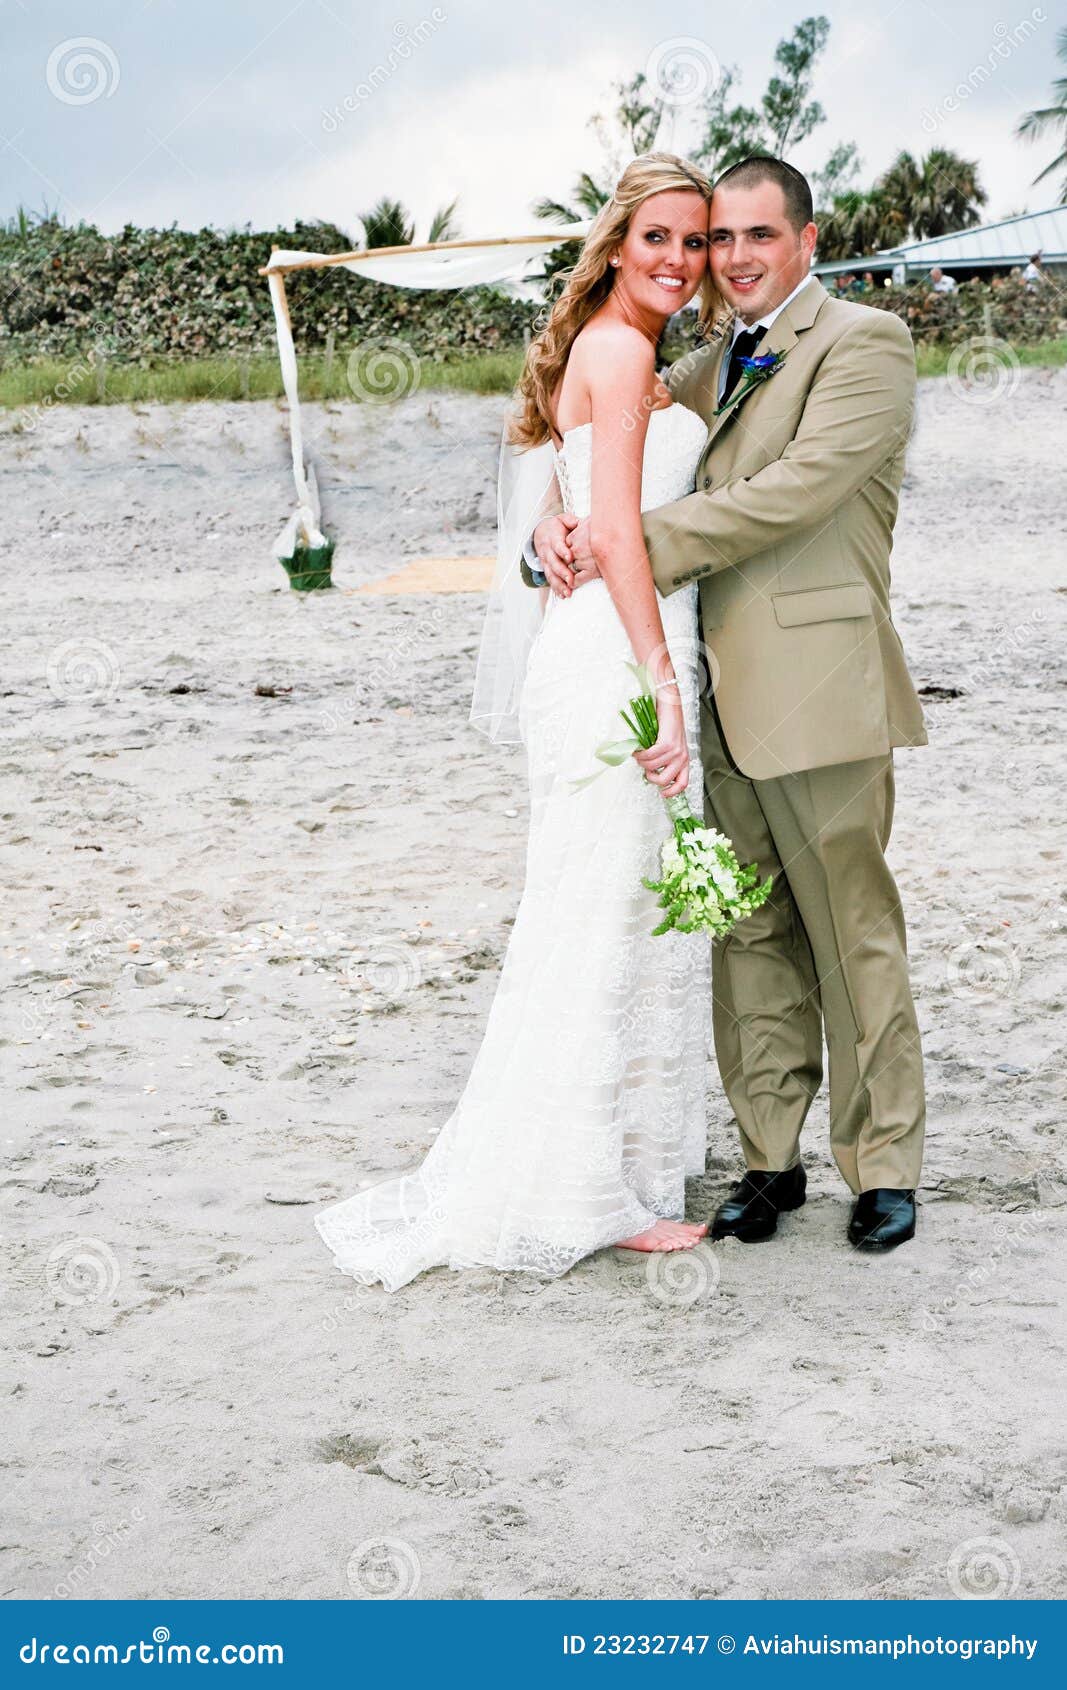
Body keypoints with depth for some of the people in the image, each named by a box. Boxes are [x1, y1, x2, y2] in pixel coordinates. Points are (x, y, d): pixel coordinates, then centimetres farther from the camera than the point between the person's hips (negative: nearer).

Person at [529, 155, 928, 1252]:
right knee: (751, 941, 10)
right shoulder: (703, 370, 20)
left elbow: (802, 486, -16)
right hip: (723, 698, 7)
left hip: (818, 690, -6)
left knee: (853, 936, 1)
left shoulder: (864, 342, -3)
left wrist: (639, 542, -16)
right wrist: (559, 527, -6)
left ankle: (884, 1166, 13)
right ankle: (770, 1158, 20)